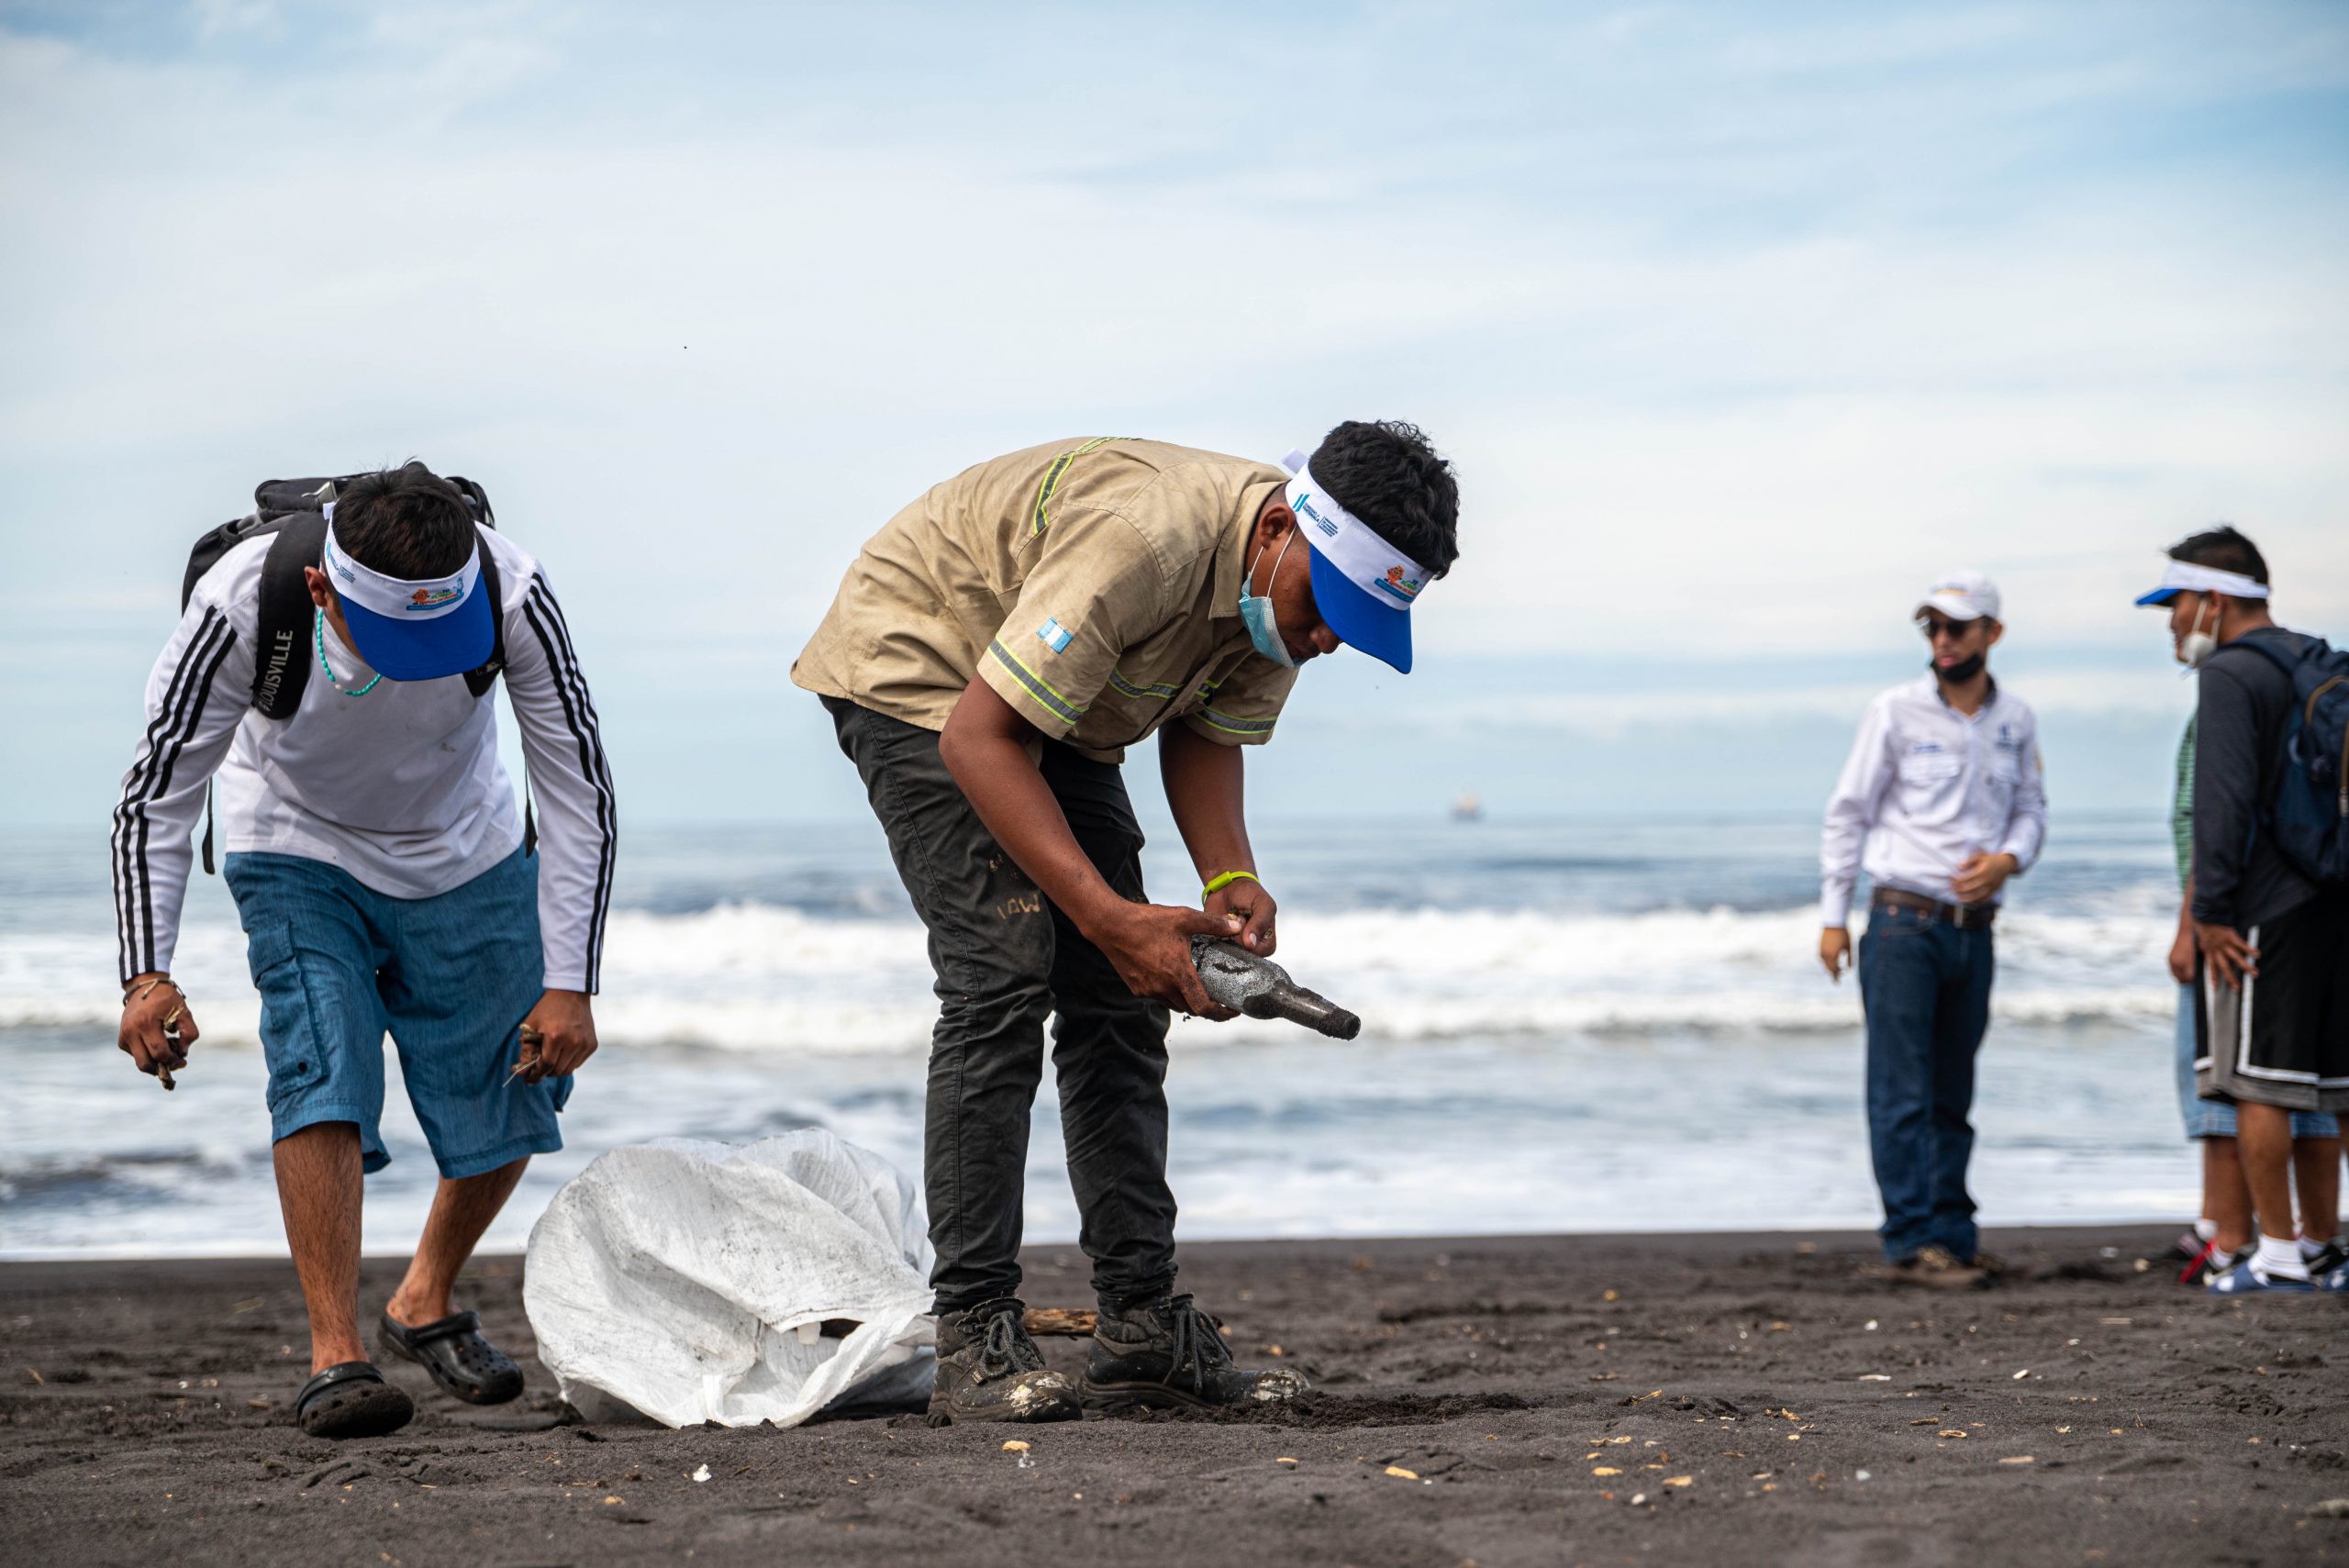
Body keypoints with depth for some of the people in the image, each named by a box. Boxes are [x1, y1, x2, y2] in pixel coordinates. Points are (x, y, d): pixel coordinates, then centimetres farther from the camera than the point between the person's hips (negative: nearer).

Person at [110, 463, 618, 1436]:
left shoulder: (511, 595, -33)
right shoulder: (241, 607, -36)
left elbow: (578, 791, -23)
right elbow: (157, 795, -25)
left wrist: (569, 984, -26)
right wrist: (148, 976, -35)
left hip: (465, 855, 2)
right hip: (302, 853, -2)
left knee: (512, 1096, 2)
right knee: (321, 1072, -22)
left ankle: (425, 1306, 26)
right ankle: (333, 1356, -20)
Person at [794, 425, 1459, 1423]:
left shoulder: (1285, 588, -12)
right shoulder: (1145, 538, -38)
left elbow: (1203, 740, 2)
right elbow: (977, 738, -35)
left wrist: (1231, 881, -18)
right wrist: (1112, 918, -38)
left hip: (1059, 712, 8)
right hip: (915, 666, -8)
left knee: (1118, 1000, 1)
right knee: (1001, 979, -20)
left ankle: (1142, 1326, 4)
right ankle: (973, 1342, -19)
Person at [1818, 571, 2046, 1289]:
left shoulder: (2015, 720, 8)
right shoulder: (1895, 712, -3)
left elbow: (2031, 809, 17)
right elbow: (1847, 813, 0)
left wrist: (2008, 859, -6)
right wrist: (1832, 914, -3)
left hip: (1974, 926, 4)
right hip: (1904, 922, -4)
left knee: (1952, 1094, 11)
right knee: (1902, 1093, -7)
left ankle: (1952, 1232, 17)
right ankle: (1914, 1240, -7)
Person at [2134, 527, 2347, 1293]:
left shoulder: (2229, 676, -11)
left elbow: (2224, 799, -19)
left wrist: (2211, 910, -16)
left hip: (2259, 913, -8)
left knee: (2258, 1083, -4)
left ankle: (2279, 1255, -4)